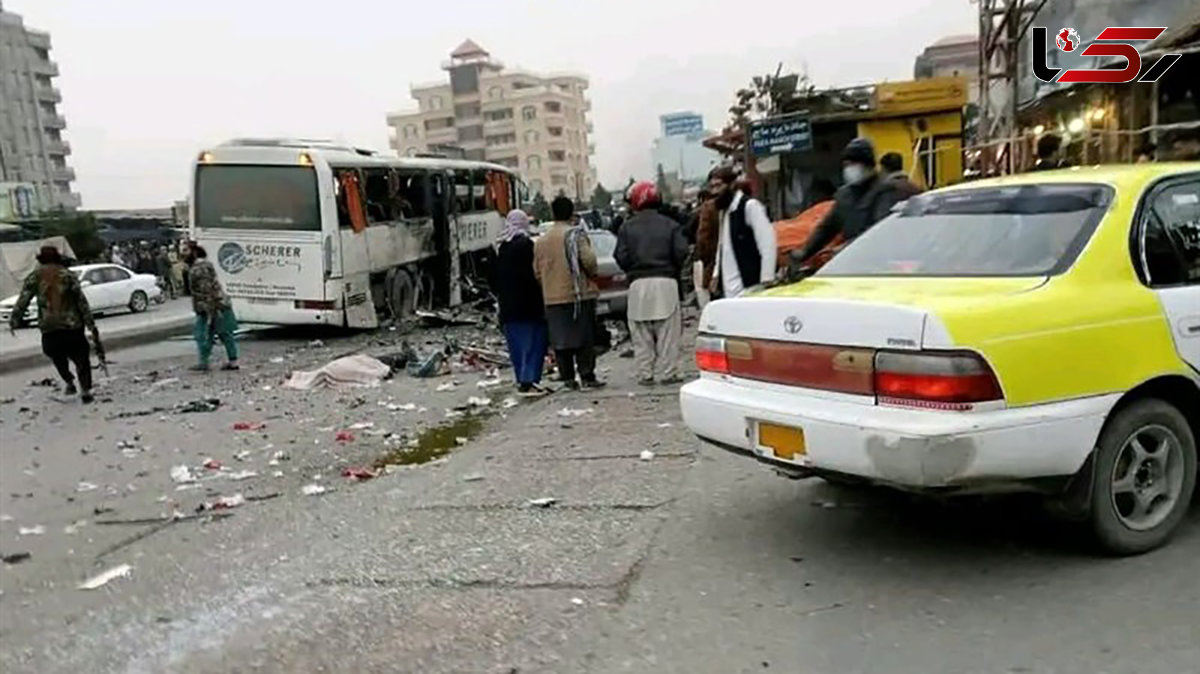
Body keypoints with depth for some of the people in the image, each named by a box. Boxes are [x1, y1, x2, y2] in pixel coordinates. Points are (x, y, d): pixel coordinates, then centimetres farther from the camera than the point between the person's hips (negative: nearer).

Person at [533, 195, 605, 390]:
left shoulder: (541, 240, 11)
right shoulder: (575, 234, -7)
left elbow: (537, 271, 13)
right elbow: (588, 259, -18)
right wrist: (594, 272, 1)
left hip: (552, 298, 5)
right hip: (579, 294, -5)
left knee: (560, 339, 8)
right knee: (584, 338, 0)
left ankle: (568, 378, 11)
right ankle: (587, 376, 0)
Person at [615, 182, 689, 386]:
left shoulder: (628, 228, 2)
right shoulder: (670, 225, 4)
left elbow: (621, 257, -4)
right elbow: (681, 252, -4)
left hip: (638, 284, 0)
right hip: (666, 282, 0)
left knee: (641, 334, 7)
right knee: (668, 332, 4)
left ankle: (645, 374, 7)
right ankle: (668, 373, 4)